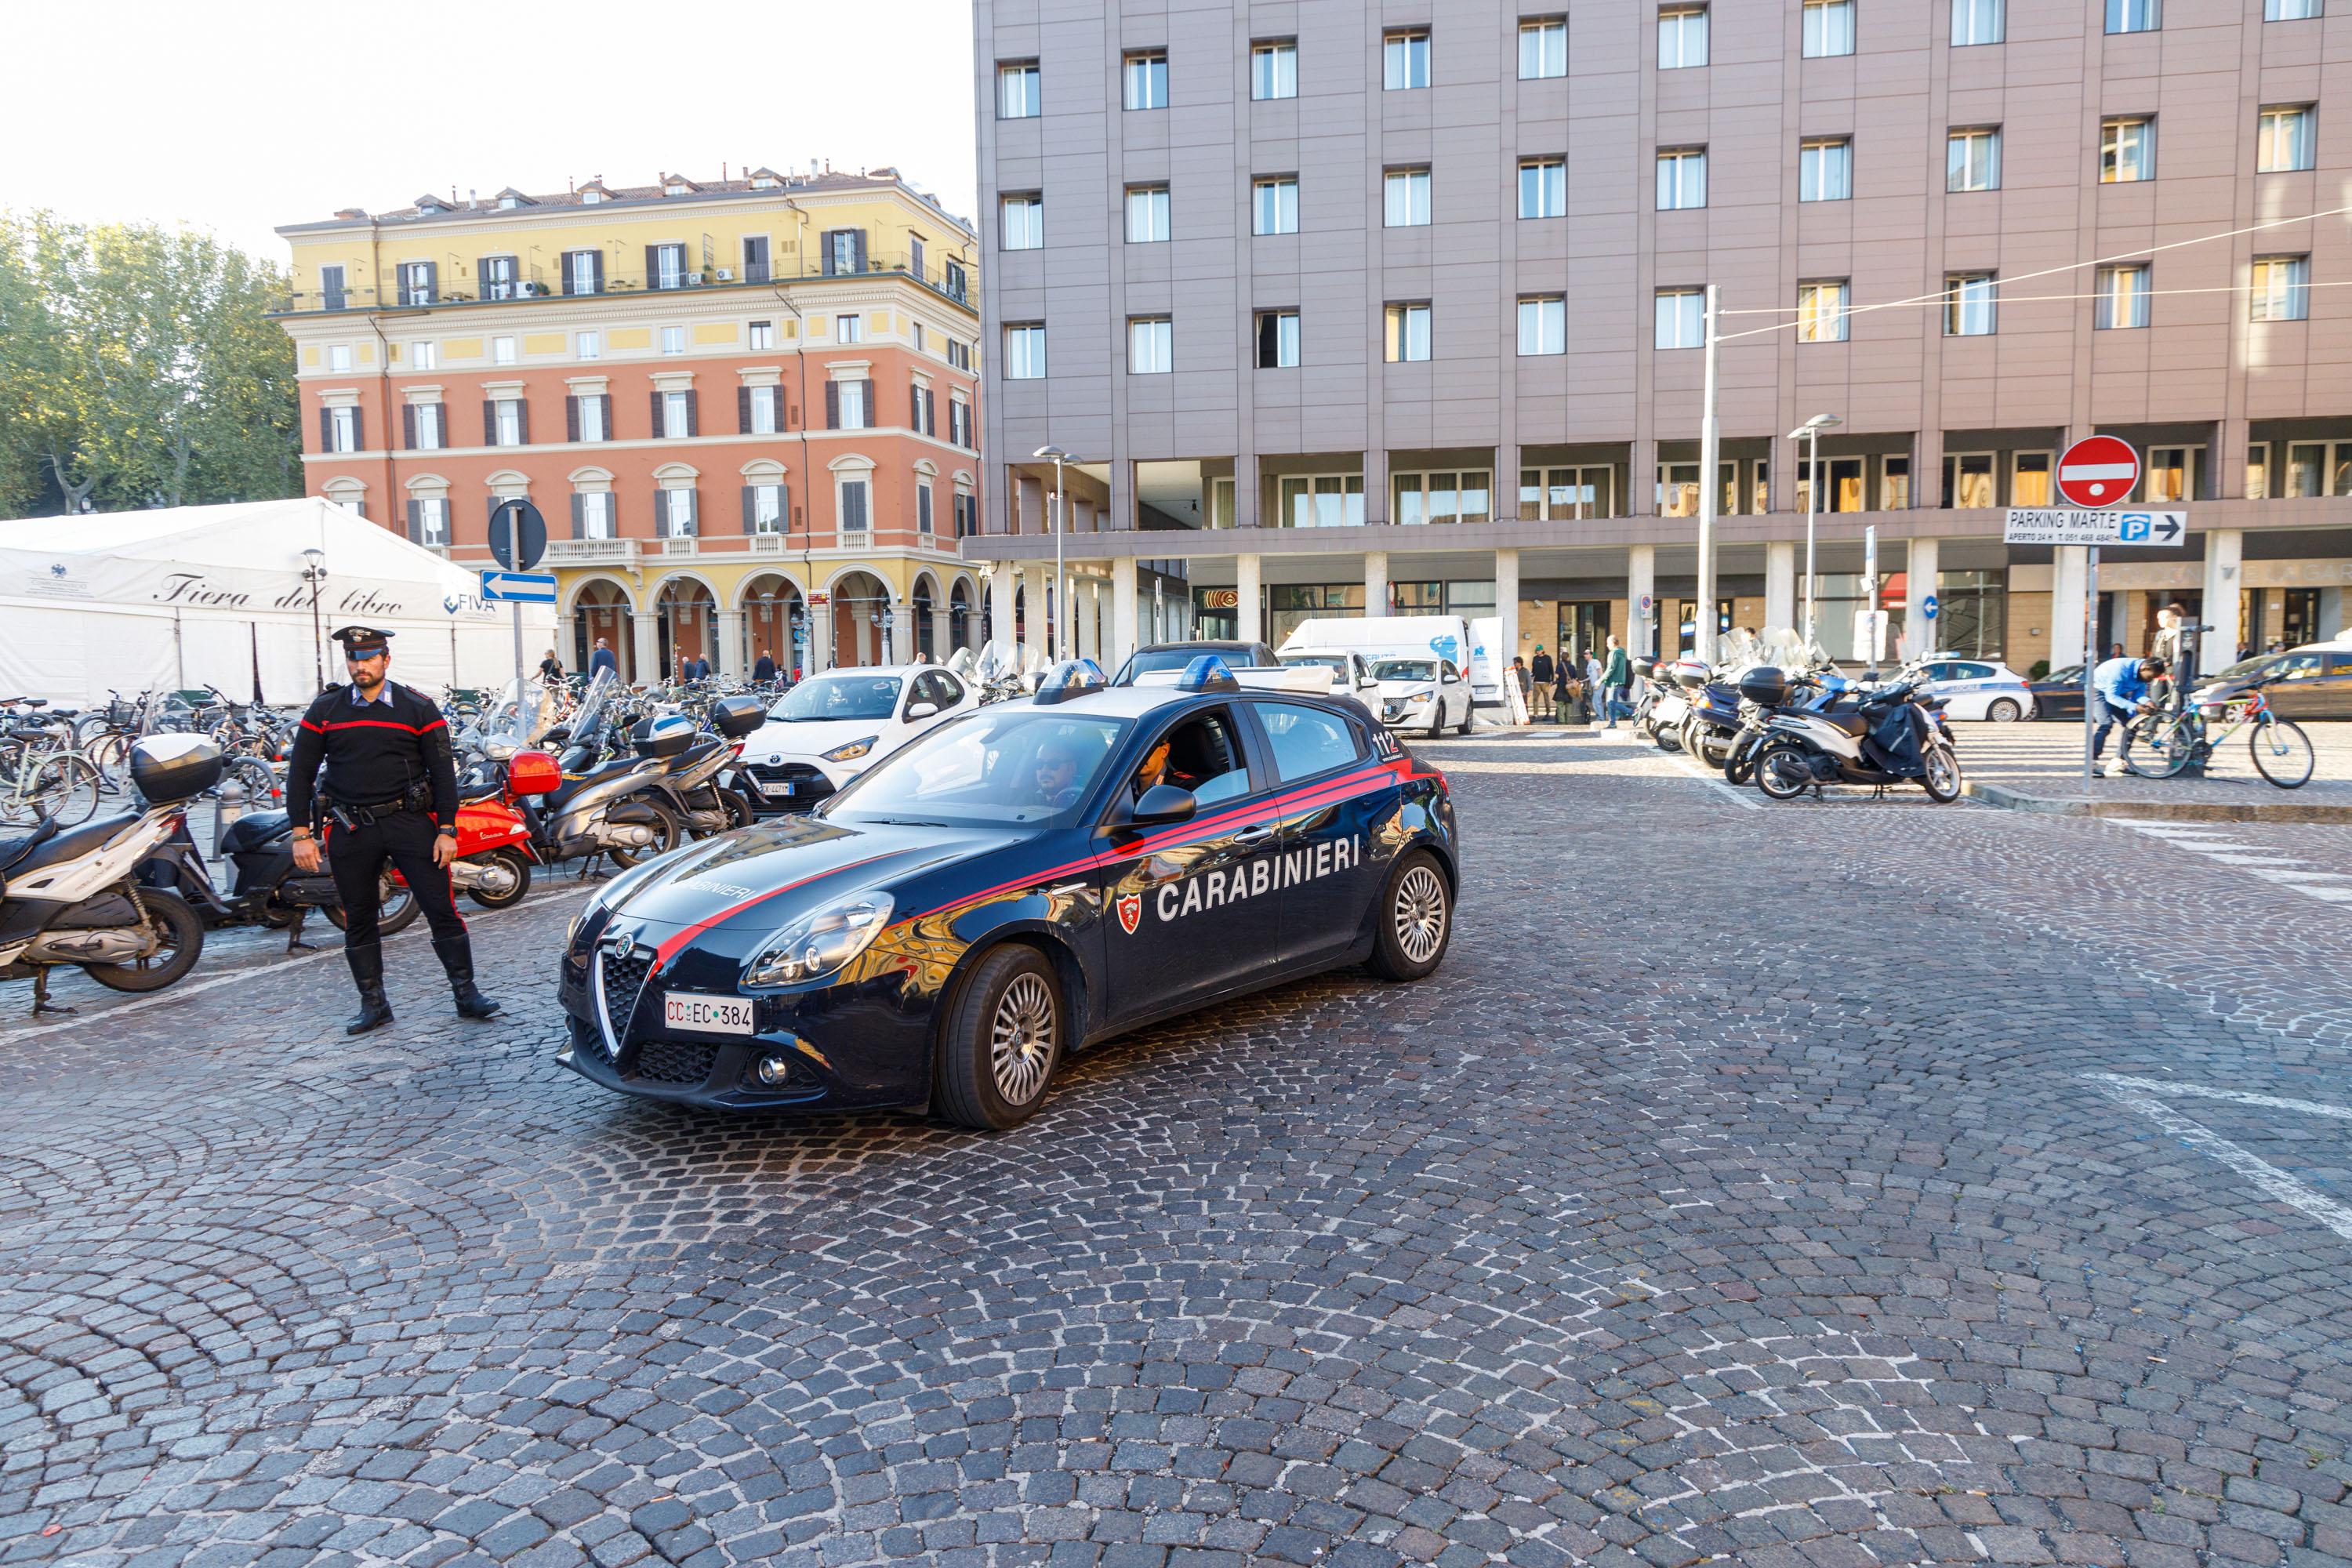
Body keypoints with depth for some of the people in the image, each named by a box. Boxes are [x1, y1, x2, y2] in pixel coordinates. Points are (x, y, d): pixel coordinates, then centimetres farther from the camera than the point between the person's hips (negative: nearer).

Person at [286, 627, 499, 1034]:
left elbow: (442, 771, 2)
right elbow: (300, 773, 8)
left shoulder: (418, 708, 3)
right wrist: (301, 834, 0)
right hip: (349, 828, 2)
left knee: (441, 908, -4)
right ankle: (373, 1004, 19)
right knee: (358, 920, 8)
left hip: (410, 820, -2)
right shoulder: (325, 710, 8)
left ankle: (466, 992, 5)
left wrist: (446, 830, -5)